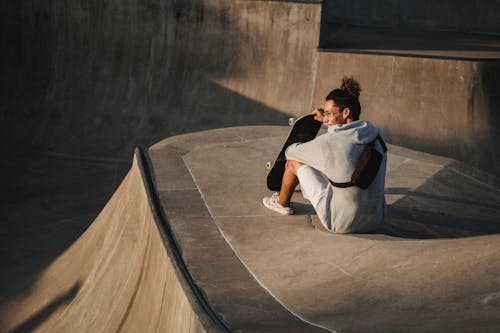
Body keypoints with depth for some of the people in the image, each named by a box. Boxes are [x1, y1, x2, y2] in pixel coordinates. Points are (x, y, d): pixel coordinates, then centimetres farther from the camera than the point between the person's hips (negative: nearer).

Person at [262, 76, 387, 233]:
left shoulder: (327, 142, -19)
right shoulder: (377, 135, -4)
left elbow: (291, 152, 1)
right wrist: (328, 119, 31)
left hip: (341, 223, -5)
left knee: (294, 161, 11)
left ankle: (282, 203, 40)